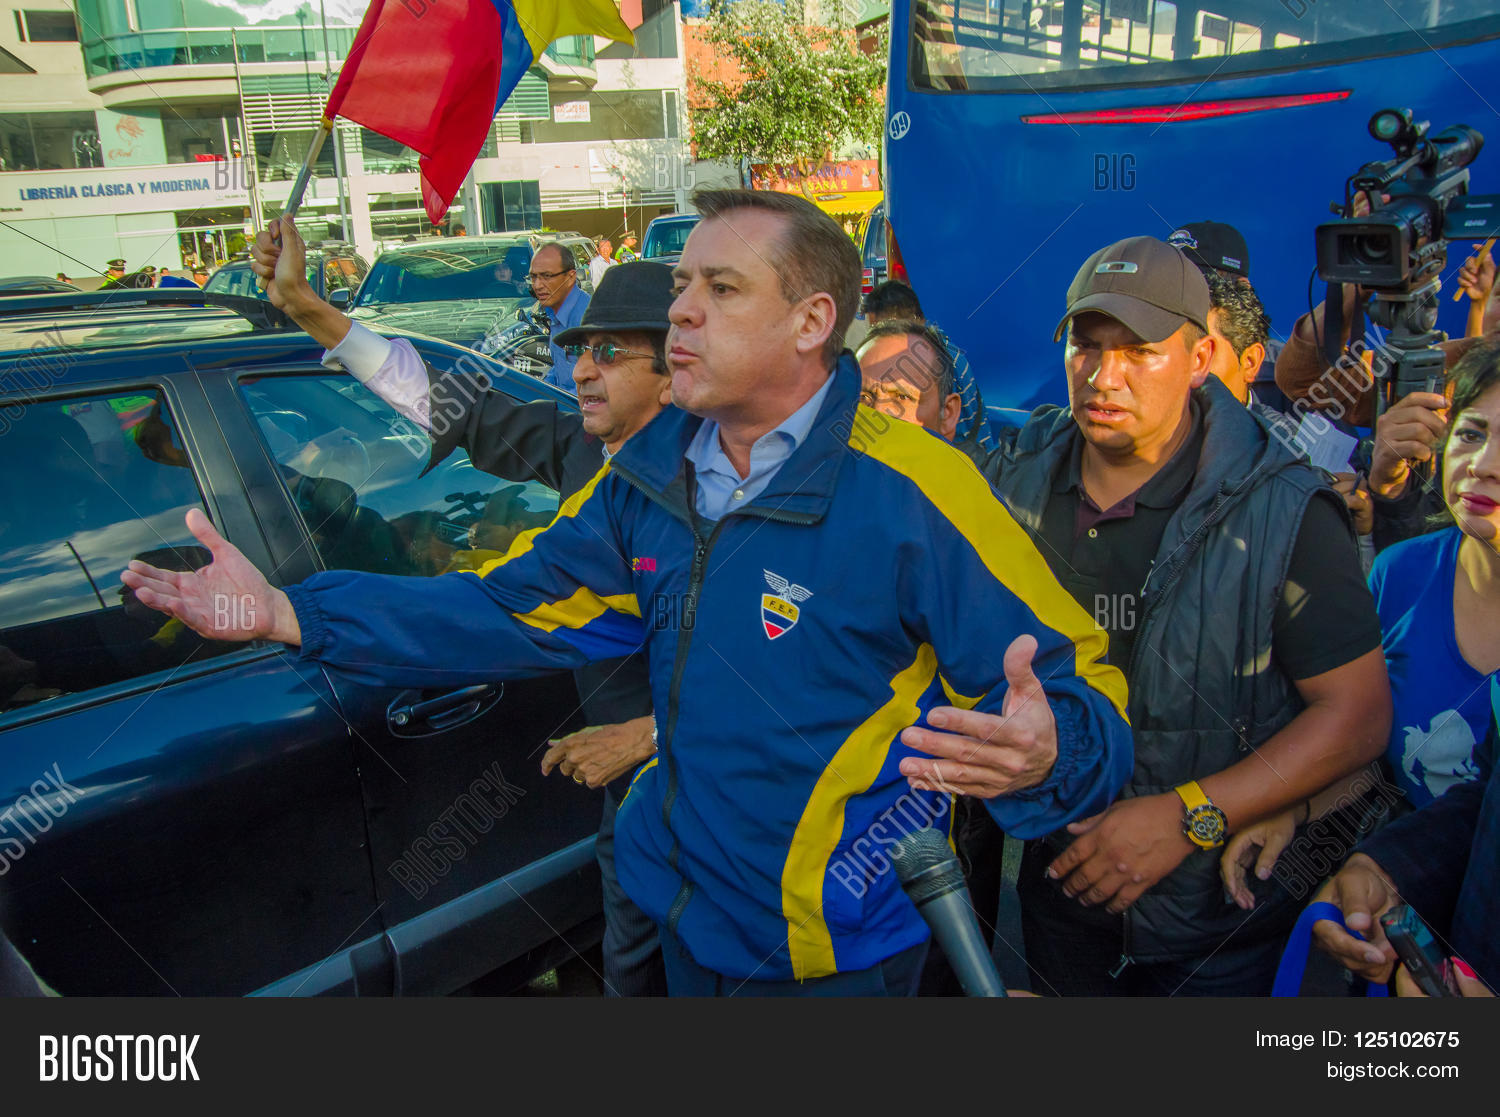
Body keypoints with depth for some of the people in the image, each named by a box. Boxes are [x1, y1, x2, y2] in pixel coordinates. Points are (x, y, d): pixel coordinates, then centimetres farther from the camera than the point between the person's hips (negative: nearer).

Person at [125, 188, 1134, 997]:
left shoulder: (914, 494, -23)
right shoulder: (653, 472, -3)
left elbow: (1079, 685, -20)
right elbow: (518, 608, 0)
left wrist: (1043, 753, -45)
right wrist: (290, 615, -7)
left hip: (831, 952, -5)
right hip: (689, 916, 6)